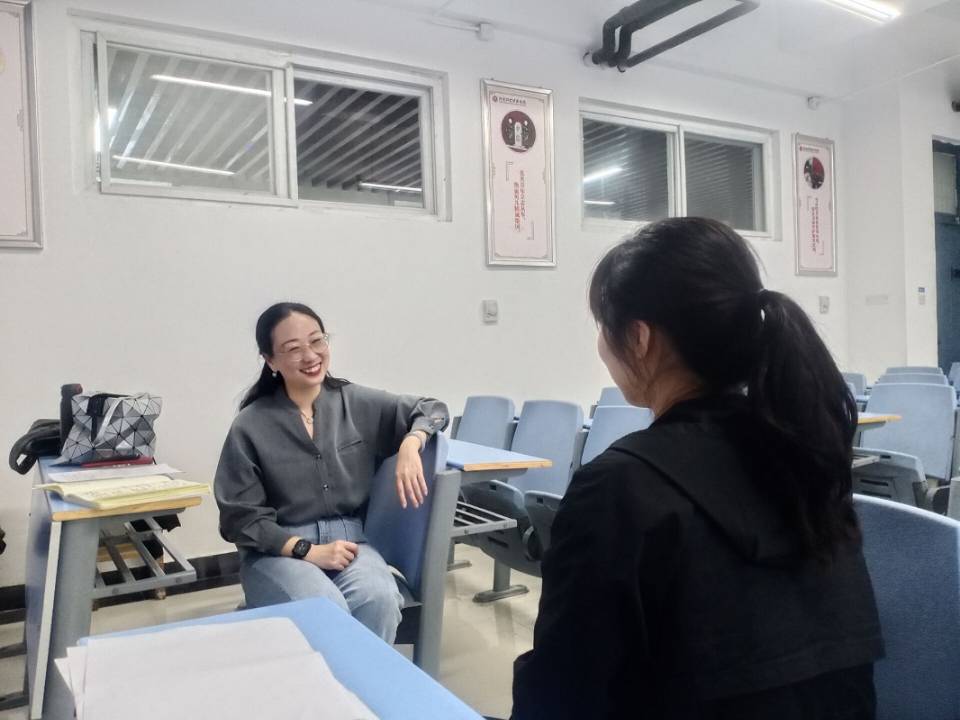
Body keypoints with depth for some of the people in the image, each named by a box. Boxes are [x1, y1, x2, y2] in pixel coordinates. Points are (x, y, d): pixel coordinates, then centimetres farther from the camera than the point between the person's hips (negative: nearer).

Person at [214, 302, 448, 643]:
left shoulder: (357, 403, 3)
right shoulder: (250, 426, -4)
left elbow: (431, 409, 11)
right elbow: (240, 517, -3)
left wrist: (409, 446, -12)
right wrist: (307, 550, -15)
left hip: (349, 540, 2)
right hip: (279, 550, -2)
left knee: (380, 600, -30)